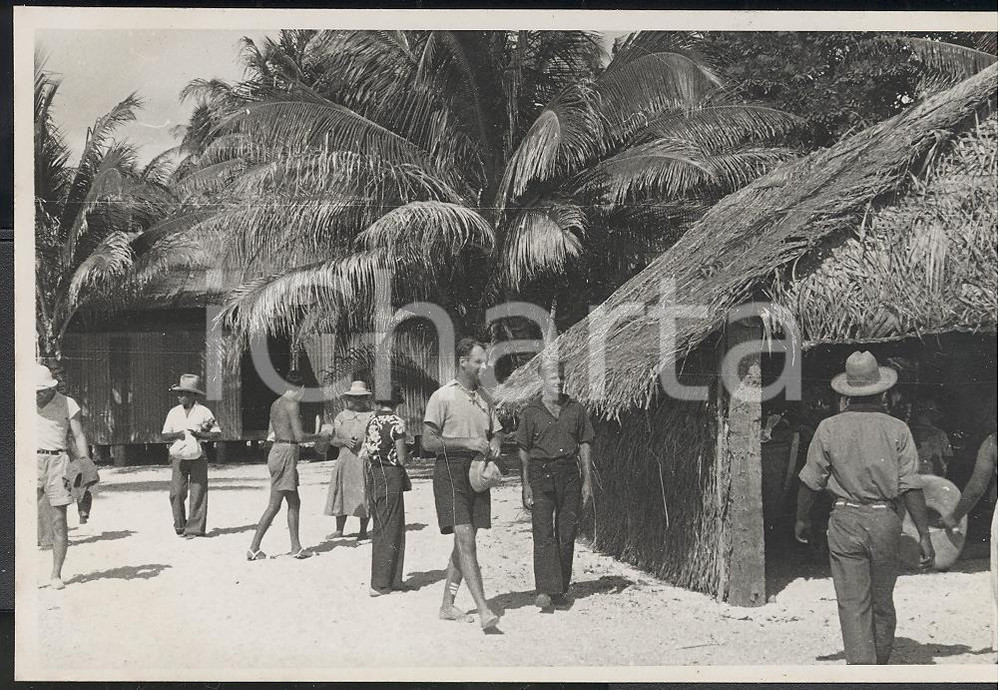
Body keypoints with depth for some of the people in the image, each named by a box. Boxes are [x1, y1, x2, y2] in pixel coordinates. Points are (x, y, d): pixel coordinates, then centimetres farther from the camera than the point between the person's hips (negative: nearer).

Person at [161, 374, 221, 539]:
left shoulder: (204, 412, 0)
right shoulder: (174, 412, 8)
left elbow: (217, 433, -1)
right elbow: (164, 435, 8)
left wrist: (198, 434, -13)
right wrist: (178, 434, -11)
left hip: (197, 457, -2)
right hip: (179, 457, 2)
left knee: (198, 493, -3)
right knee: (176, 493, -4)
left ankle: (194, 529, 3)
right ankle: (180, 527, 10)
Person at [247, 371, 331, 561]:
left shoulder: (276, 404, 14)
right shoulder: (292, 405, -12)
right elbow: (300, 437, -17)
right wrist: (319, 437, -1)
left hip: (277, 449, 10)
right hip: (286, 453, -10)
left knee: (294, 502, 12)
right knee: (274, 505, -5)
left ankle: (296, 547, 13)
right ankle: (253, 548, -3)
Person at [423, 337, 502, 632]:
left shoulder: (484, 398, 14)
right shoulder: (442, 396, -6)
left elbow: (495, 431, 24)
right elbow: (428, 441, -10)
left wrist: (494, 445, 0)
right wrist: (466, 443, -18)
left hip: (478, 472, 7)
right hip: (451, 471, -7)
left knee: (464, 542, 10)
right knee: (466, 541, -14)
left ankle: (447, 605, 21)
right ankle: (484, 610, -20)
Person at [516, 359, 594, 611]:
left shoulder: (576, 410, 9)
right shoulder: (531, 412, 3)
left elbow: (584, 446, 12)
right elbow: (523, 450, 3)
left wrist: (587, 481, 7)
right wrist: (525, 485, -3)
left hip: (569, 474, 3)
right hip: (540, 473, -3)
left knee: (566, 535, 4)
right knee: (543, 534, -11)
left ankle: (560, 591, 14)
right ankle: (544, 591, -16)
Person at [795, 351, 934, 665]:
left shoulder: (829, 428, -4)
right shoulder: (896, 429, -4)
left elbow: (810, 481, 2)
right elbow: (911, 486, -8)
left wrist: (802, 519, 18)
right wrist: (924, 535, -4)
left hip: (845, 521, -1)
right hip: (885, 521, 1)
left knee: (852, 604, 1)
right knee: (882, 601, 18)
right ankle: (881, 664, 35)